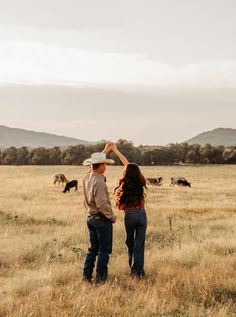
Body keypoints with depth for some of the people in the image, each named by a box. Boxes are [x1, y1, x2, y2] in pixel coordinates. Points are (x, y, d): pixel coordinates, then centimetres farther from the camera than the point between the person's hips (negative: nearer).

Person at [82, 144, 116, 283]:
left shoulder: (87, 177, 4)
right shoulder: (99, 182, -22)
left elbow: (96, 165, 24)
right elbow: (102, 203, -25)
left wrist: (105, 151, 32)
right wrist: (112, 216, -11)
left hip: (91, 218, 8)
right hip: (102, 218, -8)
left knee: (93, 248, 15)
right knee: (104, 249, 2)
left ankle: (87, 275, 16)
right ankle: (100, 277, 4)